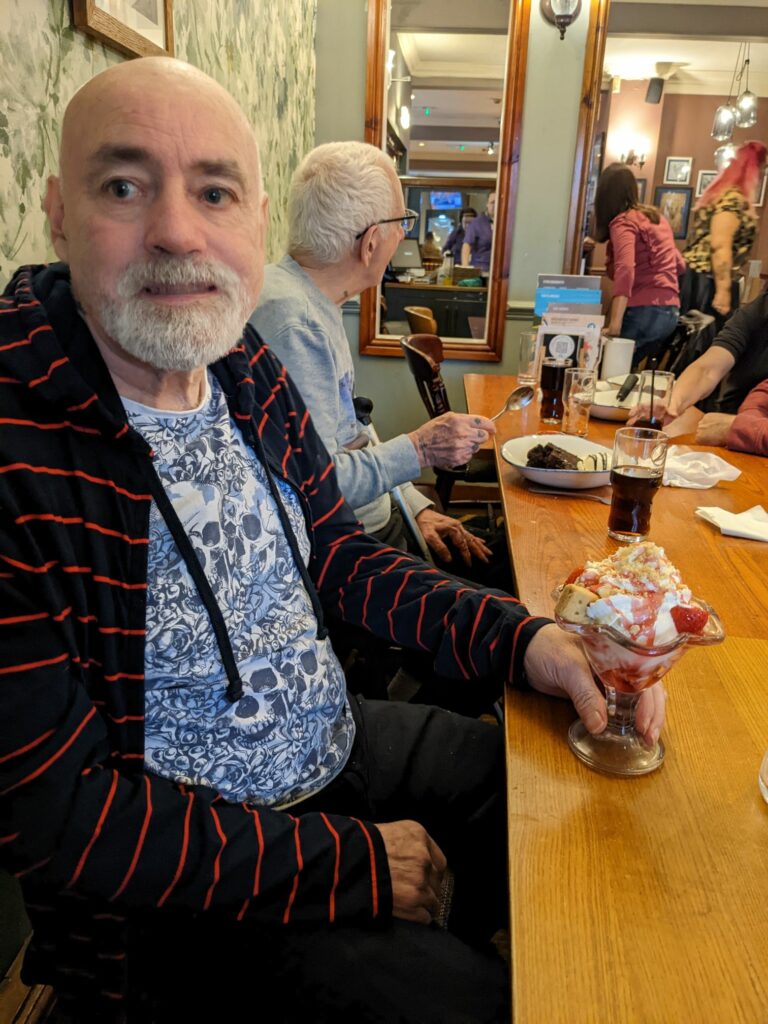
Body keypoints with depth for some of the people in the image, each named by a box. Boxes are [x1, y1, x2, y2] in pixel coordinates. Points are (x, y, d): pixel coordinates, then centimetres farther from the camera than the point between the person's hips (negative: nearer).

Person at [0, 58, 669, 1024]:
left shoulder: (247, 368, -4)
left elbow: (337, 552, 4)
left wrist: (521, 638, -10)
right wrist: (353, 861, -18)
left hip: (334, 740, 7)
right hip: (176, 883, -6)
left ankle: (473, 946, 46)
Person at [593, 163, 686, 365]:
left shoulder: (622, 222, -6)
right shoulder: (655, 216, 19)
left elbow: (625, 270, -24)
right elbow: (679, 265, 30)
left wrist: (614, 326, -31)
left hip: (644, 312, -8)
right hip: (671, 312, 8)